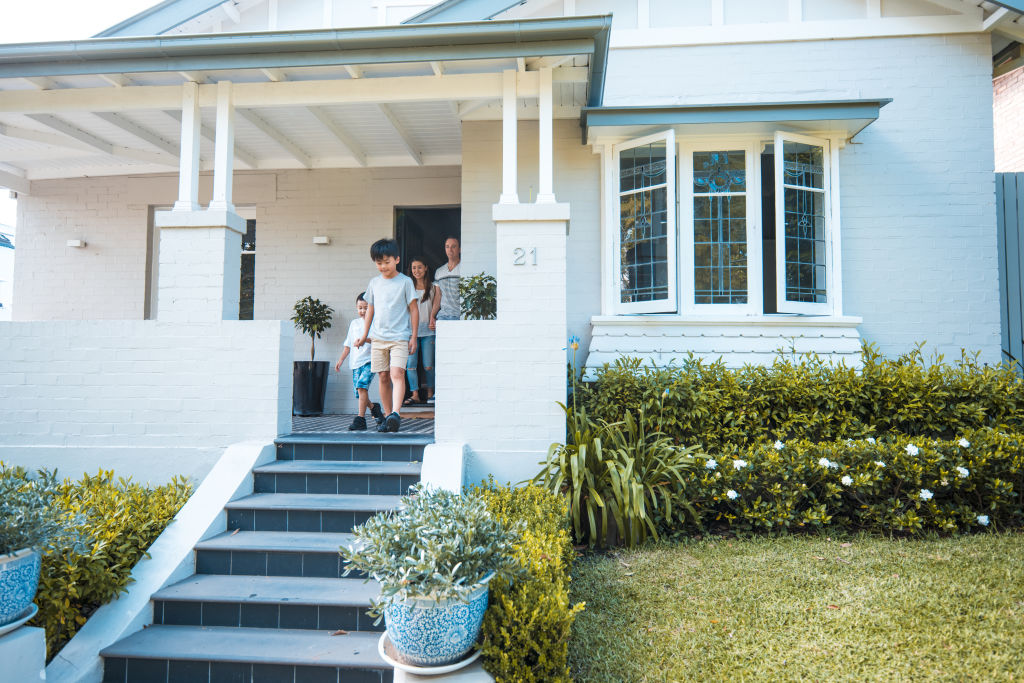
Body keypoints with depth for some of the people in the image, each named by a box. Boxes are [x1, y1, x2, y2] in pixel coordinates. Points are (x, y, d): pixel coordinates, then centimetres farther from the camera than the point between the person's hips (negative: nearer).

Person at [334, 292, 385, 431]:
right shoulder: (354, 323, 17)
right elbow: (348, 344, 22)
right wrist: (340, 360, 19)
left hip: (370, 360, -5)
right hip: (356, 362, 5)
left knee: (362, 386, -21)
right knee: (359, 391, 4)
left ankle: (360, 418, -19)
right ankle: (373, 407, 32)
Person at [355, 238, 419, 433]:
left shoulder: (405, 282, 1)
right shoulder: (374, 283, 12)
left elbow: (413, 309, 2)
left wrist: (413, 336, -2)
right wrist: (364, 335, 17)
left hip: (400, 337, -4)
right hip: (378, 337, 4)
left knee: (397, 373, -19)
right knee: (383, 376, 5)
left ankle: (396, 413, -26)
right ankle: (388, 415, 13)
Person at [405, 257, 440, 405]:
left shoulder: (433, 287, 9)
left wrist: (433, 321, -10)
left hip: (427, 331, -1)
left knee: (428, 365, -1)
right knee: (410, 364, -6)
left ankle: (430, 393, 15)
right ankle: (415, 395, -1)